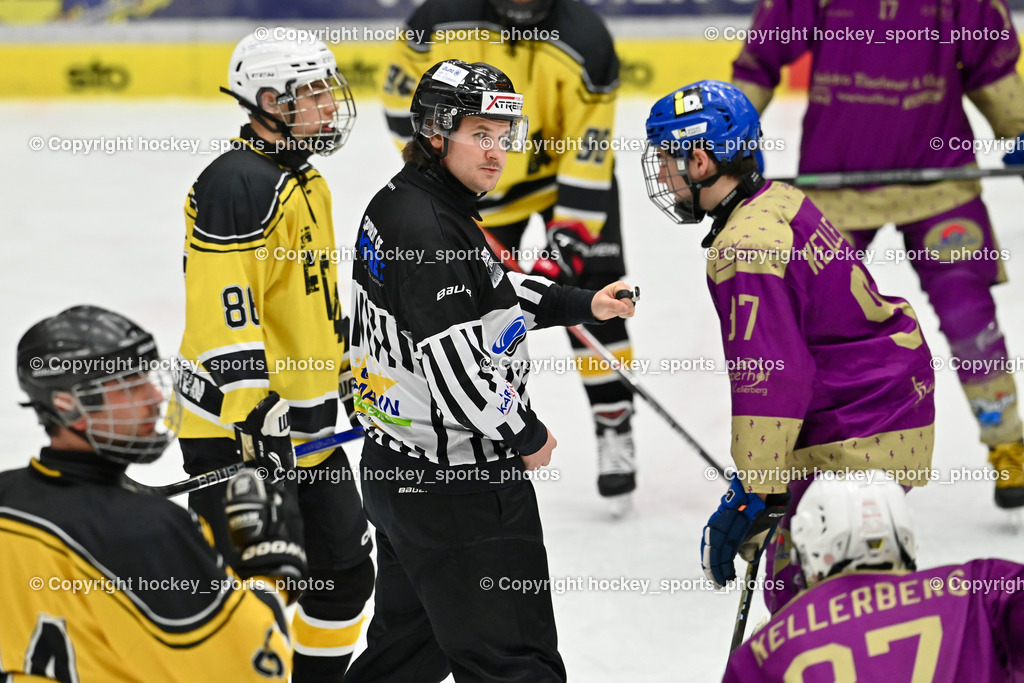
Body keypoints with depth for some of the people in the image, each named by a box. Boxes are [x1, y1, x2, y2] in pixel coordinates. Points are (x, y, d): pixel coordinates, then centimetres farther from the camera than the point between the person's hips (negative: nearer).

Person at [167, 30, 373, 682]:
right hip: (237, 428, -10)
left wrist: (346, 370, 27)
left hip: (308, 418, 10)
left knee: (346, 569, 14)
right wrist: (252, 412, -30)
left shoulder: (307, 182, 14)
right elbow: (222, 309, -25)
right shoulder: (236, 184, -18)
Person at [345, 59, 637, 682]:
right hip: (457, 486, -11)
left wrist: (585, 305, 15)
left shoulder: (398, 204, 9)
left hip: (397, 470, 11)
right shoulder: (424, 226, -22)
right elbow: (455, 363, -25)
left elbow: (491, 294, 23)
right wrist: (528, 437, -11)